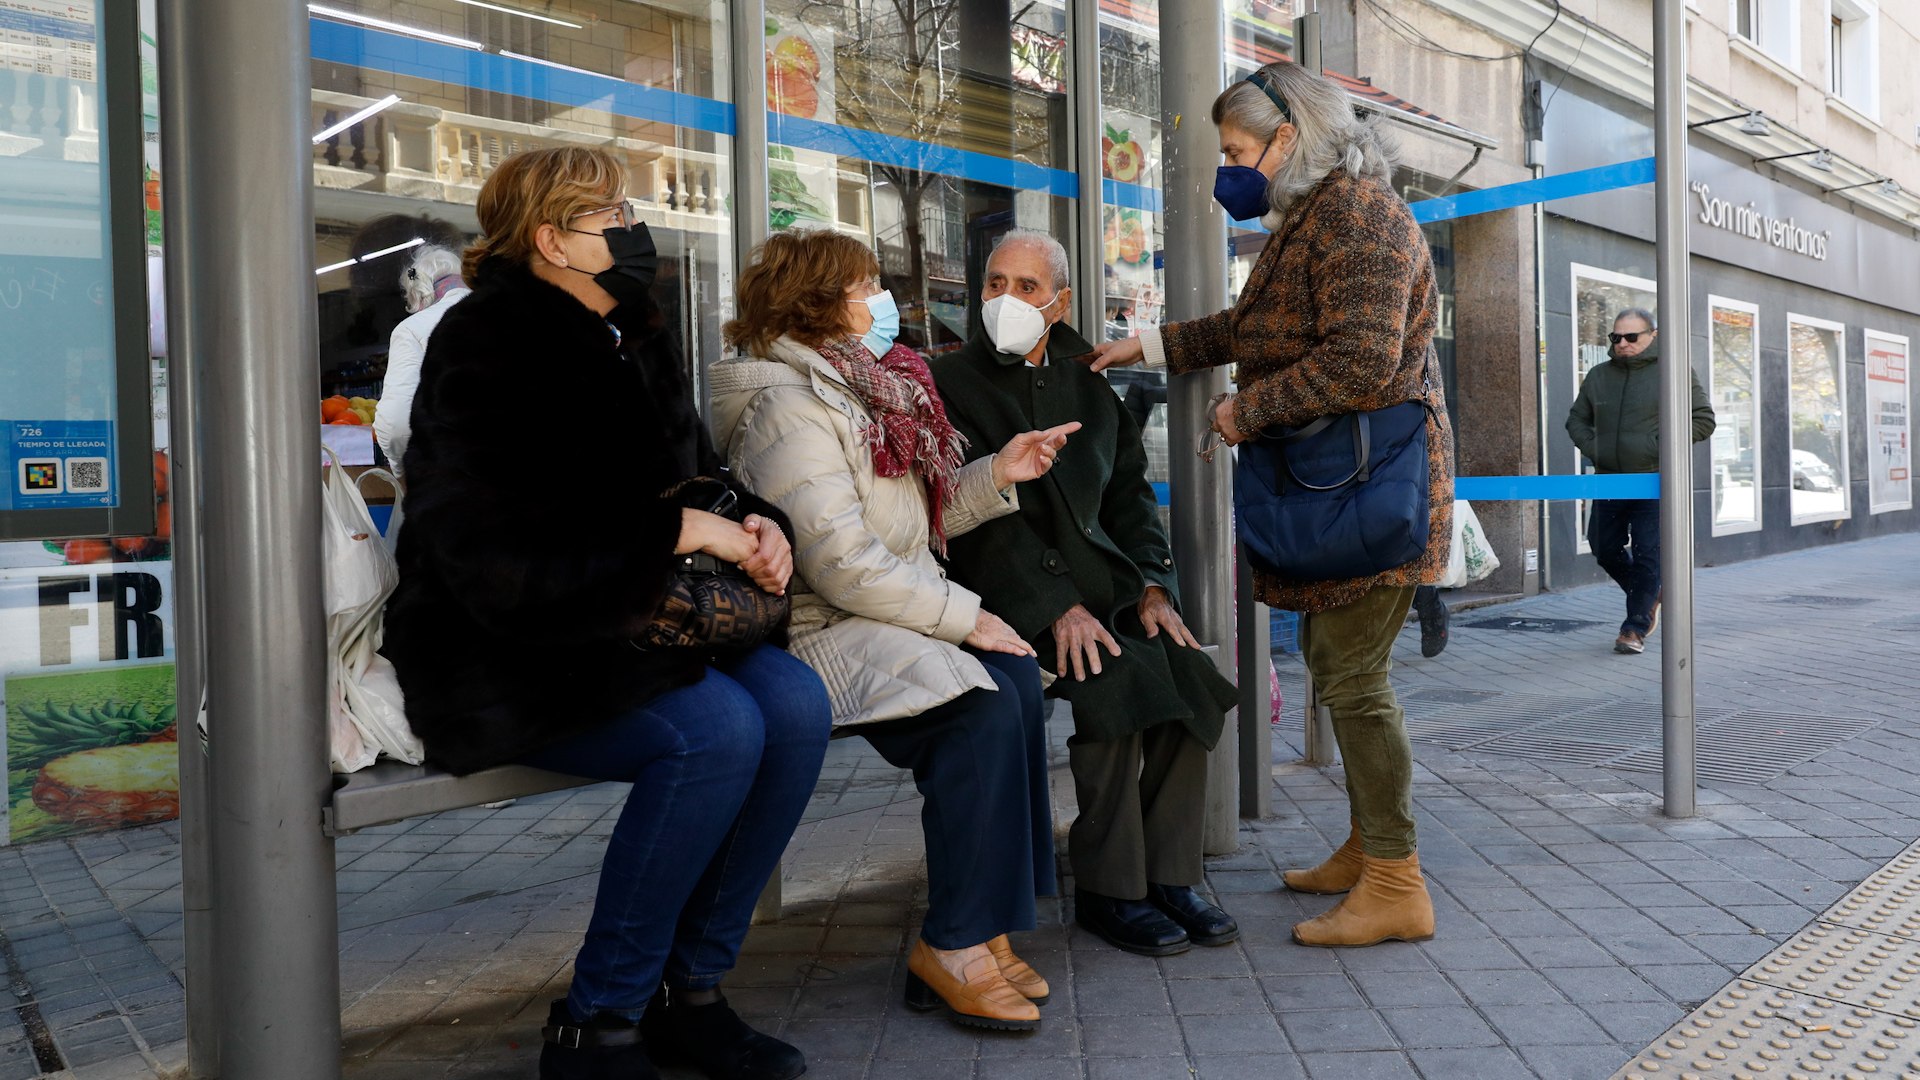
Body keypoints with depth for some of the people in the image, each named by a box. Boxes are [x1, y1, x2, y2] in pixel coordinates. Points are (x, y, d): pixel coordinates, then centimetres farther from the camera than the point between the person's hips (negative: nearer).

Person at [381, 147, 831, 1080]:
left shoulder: (634, 345, 14)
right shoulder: (487, 346, -12)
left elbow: (699, 474, 22)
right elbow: (493, 556, -23)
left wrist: (754, 522, -3)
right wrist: (680, 532, -22)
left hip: (626, 628, 8)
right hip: (502, 659, -7)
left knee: (795, 700, -17)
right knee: (716, 727, -29)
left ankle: (688, 990, -4)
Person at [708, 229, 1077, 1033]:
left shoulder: (865, 390, 17)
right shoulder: (791, 403, -13)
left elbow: (914, 521, 18)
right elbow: (842, 563, -21)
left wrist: (995, 476, 5)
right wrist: (963, 615, -17)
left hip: (884, 617, 9)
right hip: (819, 632, -9)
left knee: (1015, 675, -14)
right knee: (983, 708, -25)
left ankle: (987, 921, -9)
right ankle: (953, 949, -13)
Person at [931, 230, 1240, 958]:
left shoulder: (1088, 386, 16)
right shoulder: (952, 384, -1)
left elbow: (1129, 491, 15)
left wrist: (1152, 586, -2)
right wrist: (1057, 607, -20)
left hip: (1100, 584, 5)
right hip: (1011, 598, -5)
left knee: (1188, 675, -17)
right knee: (1117, 678, -27)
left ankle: (1170, 872, -5)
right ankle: (1107, 890, -13)